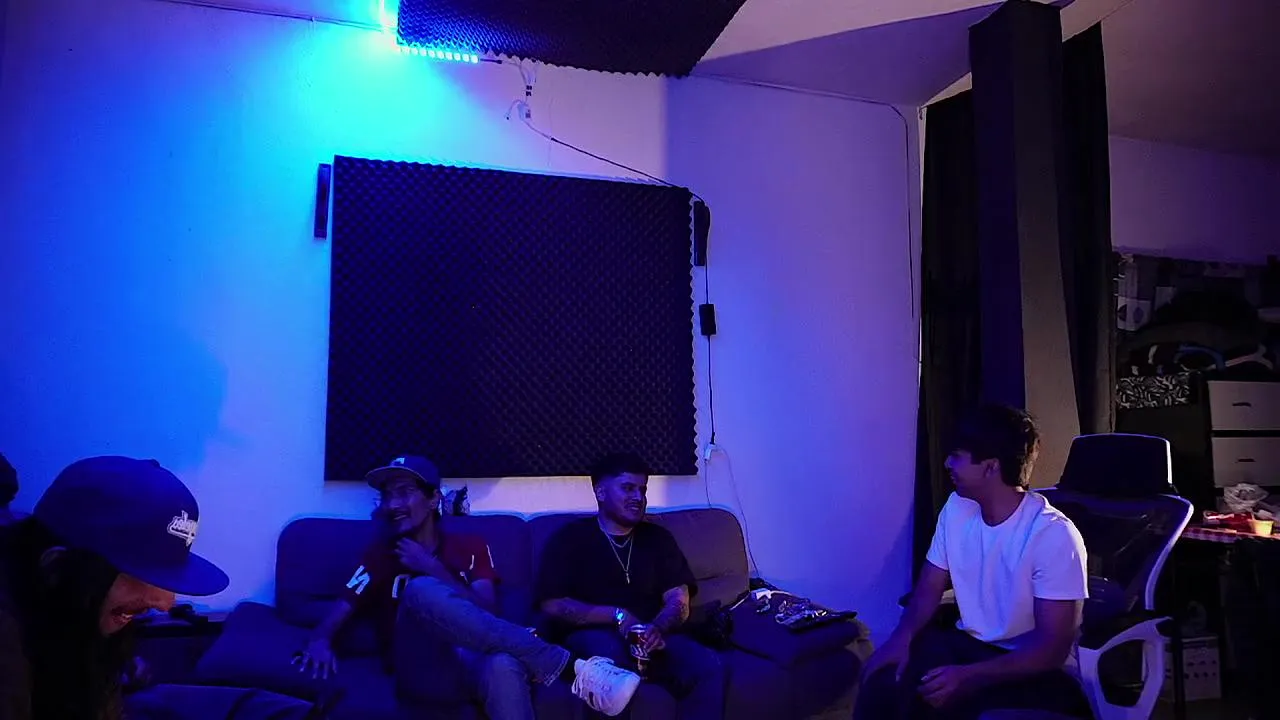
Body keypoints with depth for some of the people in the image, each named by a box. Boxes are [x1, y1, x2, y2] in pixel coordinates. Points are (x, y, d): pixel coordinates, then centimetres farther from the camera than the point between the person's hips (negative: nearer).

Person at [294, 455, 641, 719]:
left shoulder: (471, 547, 14)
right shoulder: (381, 553, 15)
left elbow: (487, 611, 0)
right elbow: (340, 612, 6)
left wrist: (434, 569, -7)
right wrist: (320, 640, -17)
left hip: (470, 659, 0)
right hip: (420, 665, 0)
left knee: (503, 667, -41)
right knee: (421, 591, -34)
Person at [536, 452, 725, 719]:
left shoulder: (658, 538, 16)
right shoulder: (570, 538, 6)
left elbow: (679, 602, 6)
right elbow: (552, 605, -3)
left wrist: (657, 628, -18)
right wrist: (616, 615, -14)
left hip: (651, 637, 3)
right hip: (590, 635, -3)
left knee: (709, 666, -25)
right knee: (610, 652, -38)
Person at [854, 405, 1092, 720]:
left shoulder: (1054, 535, -21)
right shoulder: (957, 507, -1)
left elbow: (1052, 647, -21)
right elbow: (930, 586, 5)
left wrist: (970, 677, -32)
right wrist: (902, 637, -14)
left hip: (1035, 669, -5)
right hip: (968, 644, 6)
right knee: (883, 679, -19)